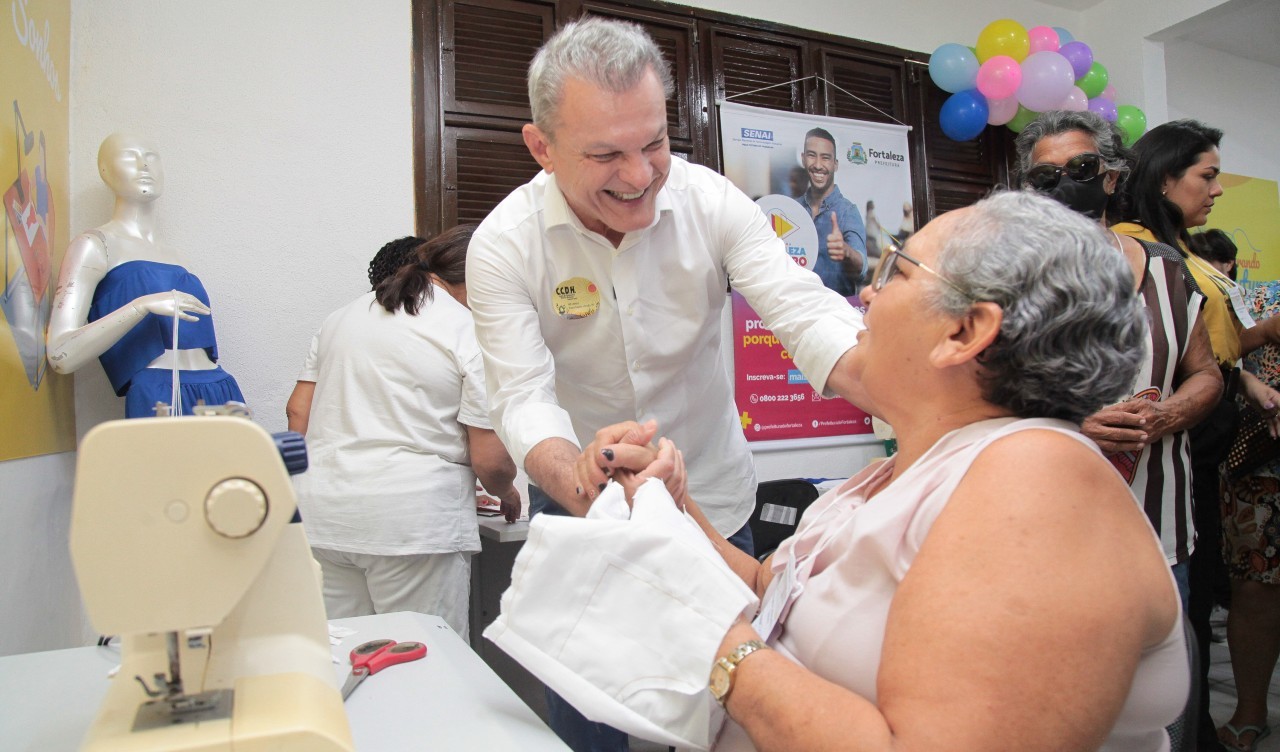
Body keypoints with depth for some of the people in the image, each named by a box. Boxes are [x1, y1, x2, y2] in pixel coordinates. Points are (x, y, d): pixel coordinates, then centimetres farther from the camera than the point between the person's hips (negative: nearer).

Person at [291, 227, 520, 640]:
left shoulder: (341, 316, 13)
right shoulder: (471, 334, -5)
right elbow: (491, 462, -8)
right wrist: (506, 494, 12)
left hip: (321, 513, 6)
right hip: (412, 518, -6)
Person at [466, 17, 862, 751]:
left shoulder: (713, 202, -16)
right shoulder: (503, 245, -18)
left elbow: (804, 311, -26)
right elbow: (522, 398, -24)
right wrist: (581, 478, -46)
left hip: (714, 497, 1)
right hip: (579, 503, 0)